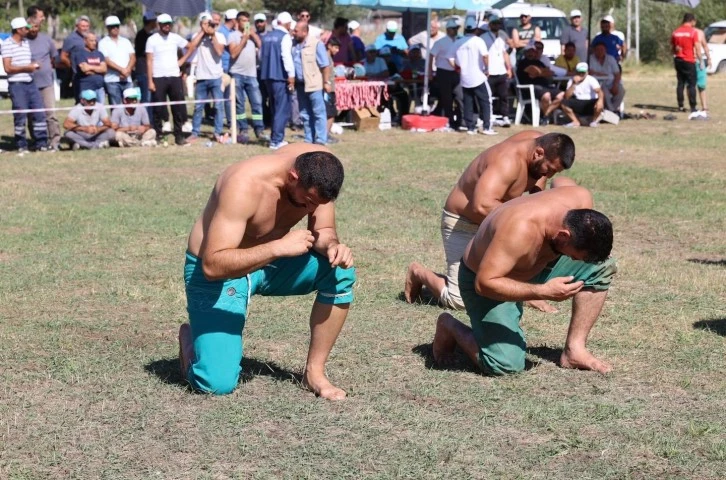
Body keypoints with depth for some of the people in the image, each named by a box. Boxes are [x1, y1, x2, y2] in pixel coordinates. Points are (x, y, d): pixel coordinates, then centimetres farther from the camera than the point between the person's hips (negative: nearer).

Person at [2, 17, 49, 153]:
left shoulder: (26, 42, 15)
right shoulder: (7, 44, -8)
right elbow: (7, 68, -13)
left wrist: (34, 65, 4)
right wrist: (26, 67, -13)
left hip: (31, 83, 7)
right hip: (16, 84, -7)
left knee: (40, 113, 2)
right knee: (20, 116, -2)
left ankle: (41, 144, 9)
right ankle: (22, 146, 9)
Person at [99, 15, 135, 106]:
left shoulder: (125, 41, 17)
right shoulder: (103, 43, 3)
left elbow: (133, 58, 8)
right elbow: (106, 61, -7)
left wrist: (127, 70, -10)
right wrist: (122, 70, -14)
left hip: (127, 80, 4)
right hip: (112, 80, -4)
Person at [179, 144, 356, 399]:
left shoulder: (317, 170, -16)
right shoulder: (244, 185, -34)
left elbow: (323, 231, -3)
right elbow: (213, 265, -36)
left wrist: (332, 245, -27)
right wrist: (279, 248, -43)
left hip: (272, 258, 6)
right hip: (216, 272, -6)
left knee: (340, 273, -19)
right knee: (217, 384, -17)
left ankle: (314, 372, -3)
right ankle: (191, 337, 19)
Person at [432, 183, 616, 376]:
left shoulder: (581, 200, -21)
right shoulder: (520, 230, -43)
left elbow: (561, 182, 6)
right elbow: (484, 283, -39)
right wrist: (543, 292, -43)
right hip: (487, 280, -7)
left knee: (601, 266, -8)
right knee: (505, 365, -20)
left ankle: (574, 350, 1)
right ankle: (450, 326, 8)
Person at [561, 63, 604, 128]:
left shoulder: (591, 80, -8)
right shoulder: (571, 81, 0)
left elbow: (599, 91, -24)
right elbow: (567, 97, -10)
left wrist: (600, 99, -47)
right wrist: (574, 84, -20)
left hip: (591, 103, -3)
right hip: (579, 105, 3)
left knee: (599, 105, -36)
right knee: (564, 103, -21)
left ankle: (595, 119, -3)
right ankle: (575, 122, -4)